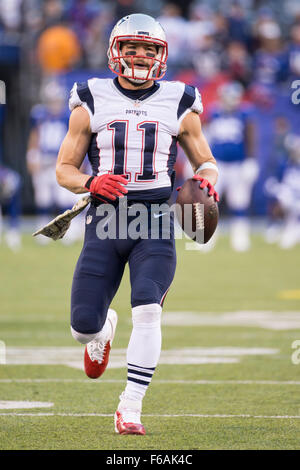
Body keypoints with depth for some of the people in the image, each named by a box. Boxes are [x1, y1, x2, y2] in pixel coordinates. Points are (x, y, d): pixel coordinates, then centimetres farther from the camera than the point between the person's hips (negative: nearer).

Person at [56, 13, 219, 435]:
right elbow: (64, 169, 10)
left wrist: (206, 181, -6)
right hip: (104, 220, 1)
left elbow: (206, 161, 18)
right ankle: (103, 328, 35)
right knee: (83, 327, -4)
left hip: (155, 223, -1)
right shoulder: (91, 103, 7)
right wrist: (91, 183, -11)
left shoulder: (179, 105, 9)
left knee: (147, 311, -21)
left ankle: (130, 408, -12)